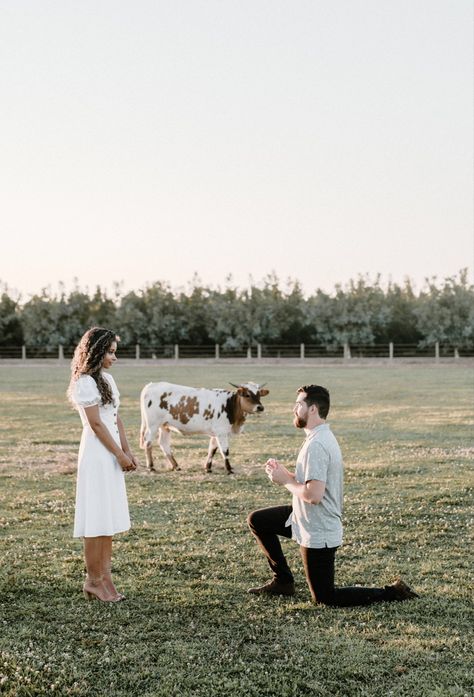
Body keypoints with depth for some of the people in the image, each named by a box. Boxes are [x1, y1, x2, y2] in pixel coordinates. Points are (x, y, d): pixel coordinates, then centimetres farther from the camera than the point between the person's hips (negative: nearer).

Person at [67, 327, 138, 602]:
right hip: (96, 453, -9)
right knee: (97, 517, -4)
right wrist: (120, 454, -11)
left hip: (112, 454, 9)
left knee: (110, 516, 10)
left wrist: (128, 452, 8)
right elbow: (96, 424, -14)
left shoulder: (107, 378, 14)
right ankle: (94, 580, 3)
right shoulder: (86, 382, -13)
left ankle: (104, 576, 15)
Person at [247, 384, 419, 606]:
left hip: (318, 533, -10)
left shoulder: (316, 445, -26)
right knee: (257, 521, 17)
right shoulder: (323, 437, 7)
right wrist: (283, 472, 3)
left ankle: (391, 593, 5)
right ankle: (282, 581, 24)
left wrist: (285, 481, -17)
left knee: (325, 597, 3)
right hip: (307, 519, 10)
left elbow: (313, 494, -32)